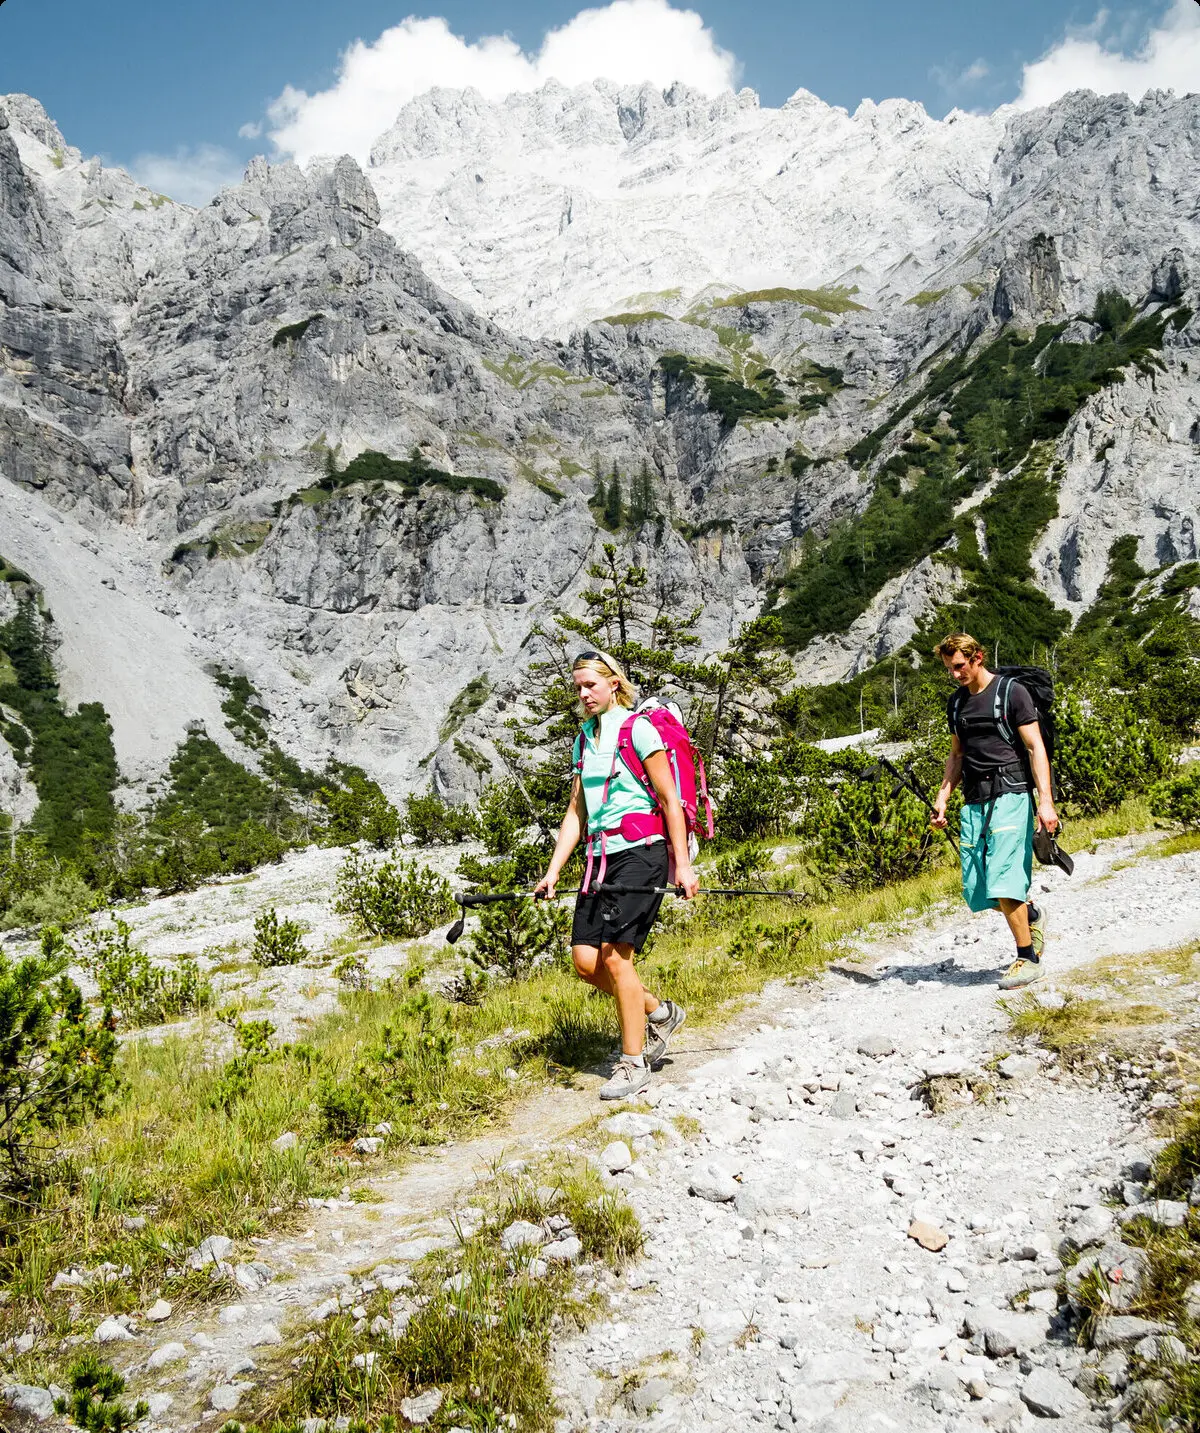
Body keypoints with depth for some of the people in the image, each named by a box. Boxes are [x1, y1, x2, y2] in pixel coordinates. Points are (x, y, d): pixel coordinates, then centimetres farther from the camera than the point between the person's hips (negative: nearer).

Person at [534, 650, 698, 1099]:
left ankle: (633, 1065, 3)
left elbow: (670, 800, -6)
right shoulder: (584, 739, 16)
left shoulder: (637, 729, -5)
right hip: (600, 857, 7)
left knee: (614, 954, -11)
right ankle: (660, 1012, 24)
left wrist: (683, 864, -12)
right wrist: (552, 872, 8)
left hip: (639, 852, -7)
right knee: (585, 961, 1)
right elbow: (576, 812, 16)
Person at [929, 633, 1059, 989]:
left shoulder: (1012, 692, -3)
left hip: (1009, 795, -6)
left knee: (1002, 881, -14)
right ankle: (1031, 916, 29)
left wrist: (1045, 801, -15)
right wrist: (942, 797, 12)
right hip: (973, 801, 6)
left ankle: (1027, 959, 0)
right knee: (975, 889, 2)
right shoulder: (957, 702, 16)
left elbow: (1035, 748, -6)